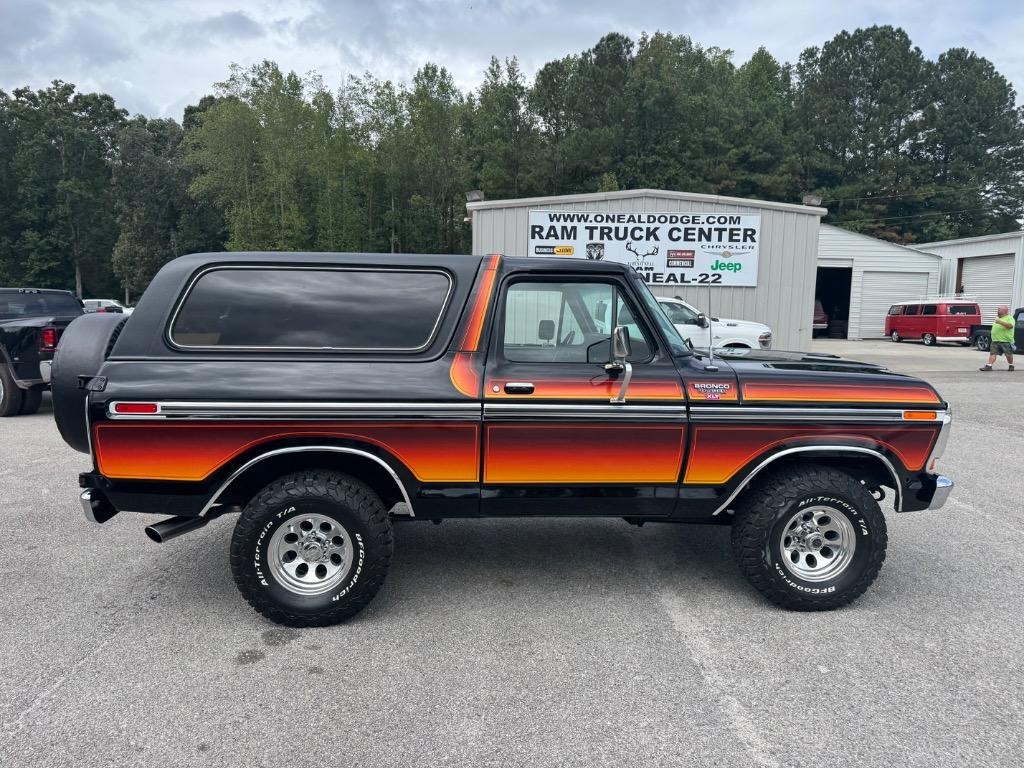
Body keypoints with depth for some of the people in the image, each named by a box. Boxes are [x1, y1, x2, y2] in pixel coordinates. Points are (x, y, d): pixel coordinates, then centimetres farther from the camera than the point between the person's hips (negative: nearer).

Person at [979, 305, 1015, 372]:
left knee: (1009, 355, 4)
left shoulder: (1009, 318, -5)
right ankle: (988, 366, -11)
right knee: (993, 353, -4)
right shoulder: (997, 318, 20)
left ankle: (1011, 366, 20)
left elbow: (1010, 326, -23)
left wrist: (1000, 322, -31)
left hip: (1006, 341, -6)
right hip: (995, 341, 6)